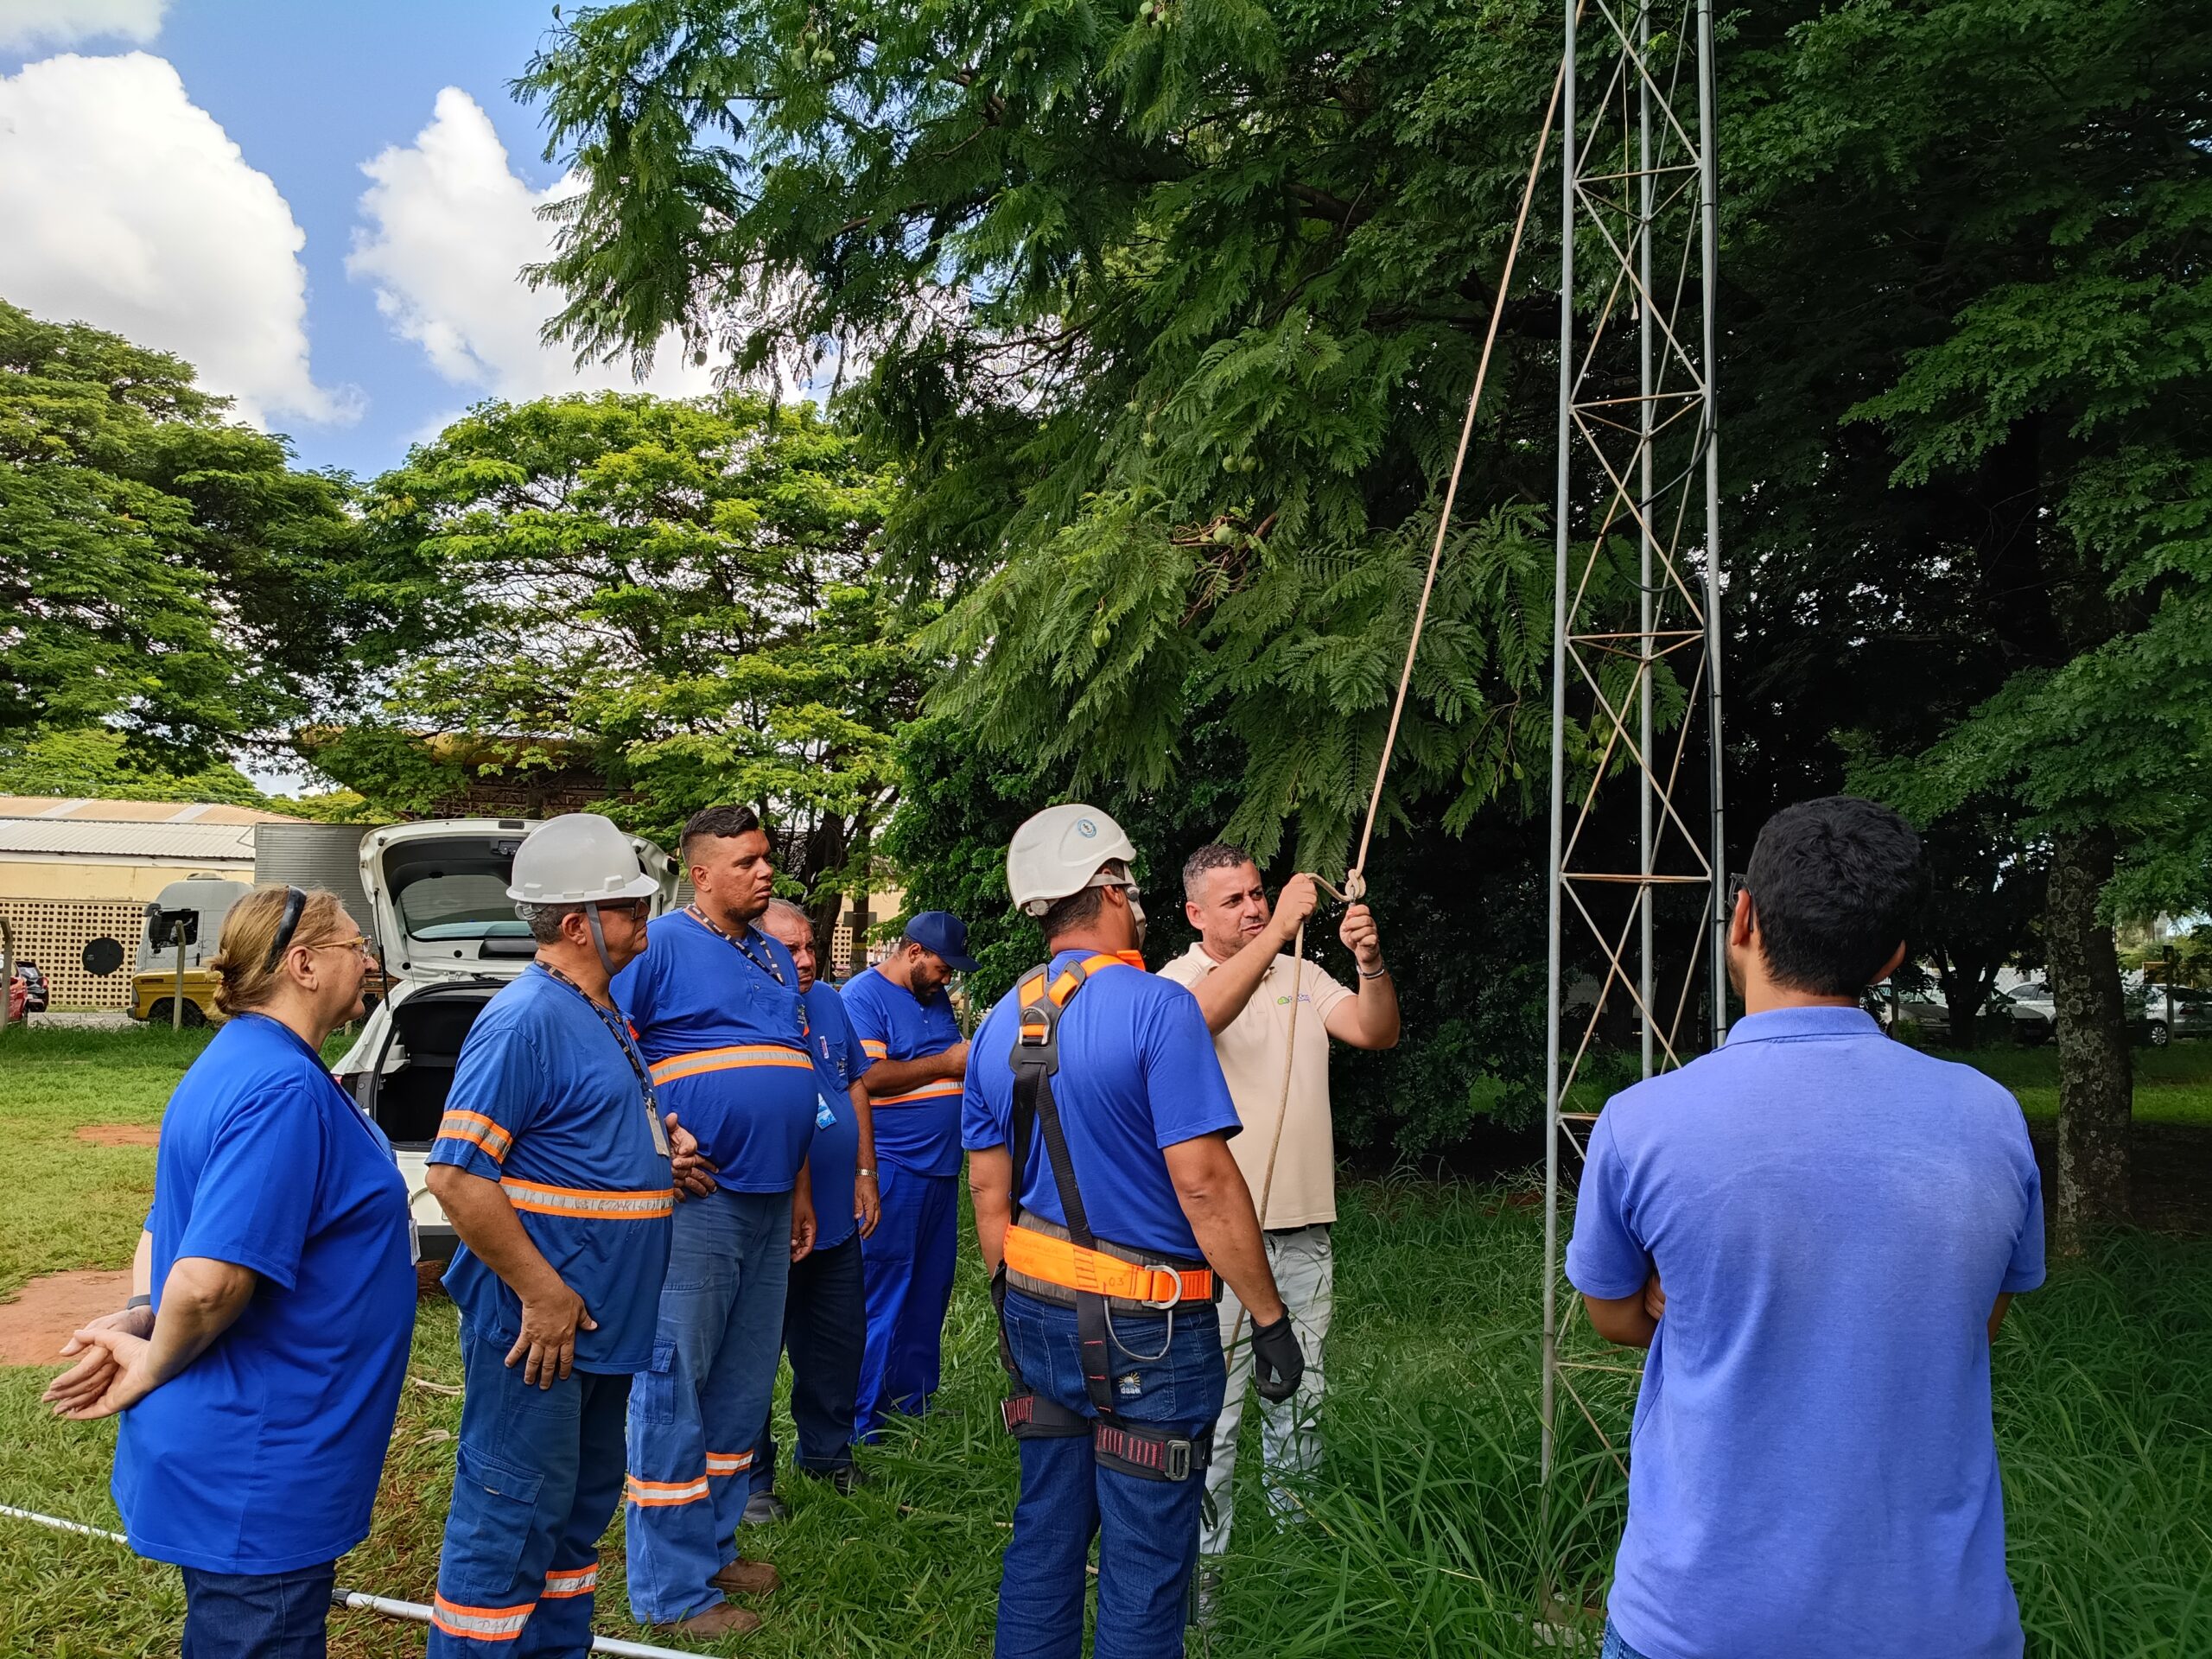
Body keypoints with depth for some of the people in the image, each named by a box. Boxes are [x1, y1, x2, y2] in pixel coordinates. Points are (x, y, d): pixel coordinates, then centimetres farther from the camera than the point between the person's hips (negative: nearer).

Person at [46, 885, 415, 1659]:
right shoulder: (283, 1088, -25)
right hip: (258, 1478, -10)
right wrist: (156, 1369, -14)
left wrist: (142, 1319, 0)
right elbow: (209, 1280, -31)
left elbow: (173, 1229, 16)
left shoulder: (237, 1063, 9)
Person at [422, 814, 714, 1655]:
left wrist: (661, 1139, 4)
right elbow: (455, 1176, -23)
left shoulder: (603, 1015, 11)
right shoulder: (526, 1019, -19)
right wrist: (543, 1295, -22)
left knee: (579, 1510, 21)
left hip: (603, 1325, 10)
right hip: (541, 1325, -10)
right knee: (510, 1522, 2)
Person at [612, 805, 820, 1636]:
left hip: (769, 1204, 8)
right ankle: (671, 1589, 12)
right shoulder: (662, 944, -7)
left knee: (743, 1388, 16)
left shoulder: (776, 958, 16)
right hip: (695, 1200, -8)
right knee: (673, 1389, 0)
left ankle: (712, 1545, 31)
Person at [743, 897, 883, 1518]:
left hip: (837, 1216, 7)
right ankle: (750, 1478, 23)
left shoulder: (828, 1001, 5)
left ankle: (826, 1450, 38)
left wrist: (865, 1174, 12)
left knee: (839, 1340, 19)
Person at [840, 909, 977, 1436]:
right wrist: (947, 1063, -16)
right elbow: (868, 1078, -21)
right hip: (892, 1170, -8)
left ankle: (914, 1399, 27)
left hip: (941, 1169, 8)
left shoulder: (937, 998, 17)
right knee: (882, 1294, -3)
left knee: (930, 1290, 14)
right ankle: (863, 1423, 7)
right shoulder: (863, 995, -9)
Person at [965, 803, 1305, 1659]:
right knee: (1144, 1563, 5)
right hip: (1146, 1328, -7)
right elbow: (1203, 1183, -21)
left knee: (1044, 1534, 19)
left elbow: (988, 1191, 10)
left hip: (1040, 1313, 7)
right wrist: (1270, 1318, -13)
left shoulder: (1001, 1023, 4)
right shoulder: (1157, 1005, -17)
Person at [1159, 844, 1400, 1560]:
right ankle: (1204, 1556, 13)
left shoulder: (1301, 975, 10)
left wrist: (1370, 961, -20)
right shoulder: (1177, 981, -5)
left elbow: (1377, 1033, -2)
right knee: (1213, 1407, -1)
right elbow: (1203, 1013, -29)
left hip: (1304, 1230, 5)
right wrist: (1278, 930, -35)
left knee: (1302, 1399, 17)